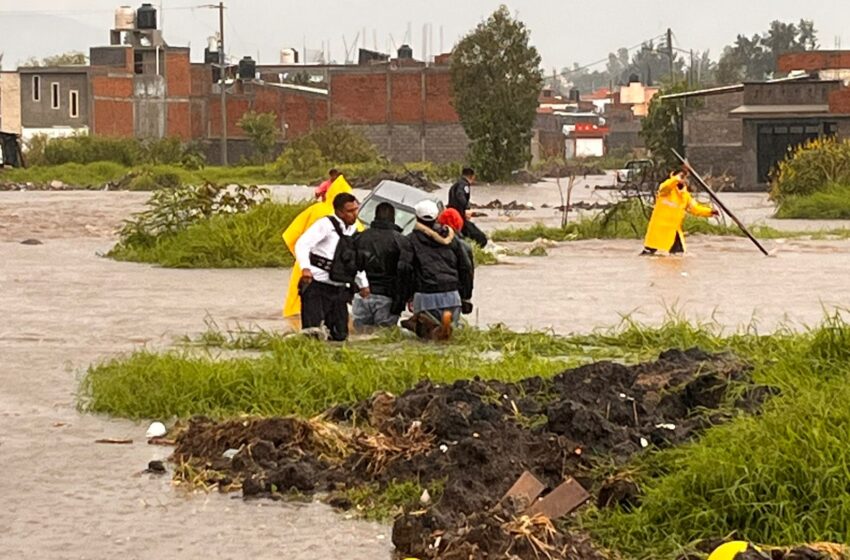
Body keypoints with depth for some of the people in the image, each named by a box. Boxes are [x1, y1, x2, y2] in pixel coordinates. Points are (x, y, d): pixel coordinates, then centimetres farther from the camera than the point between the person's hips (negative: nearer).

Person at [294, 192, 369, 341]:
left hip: (339, 289, 7)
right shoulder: (326, 225, -9)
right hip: (317, 287, -7)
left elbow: (357, 262, 28)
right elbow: (302, 244, -19)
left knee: (340, 334, 7)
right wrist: (305, 267, -33)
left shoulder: (353, 230, 14)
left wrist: (363, 283, 22)